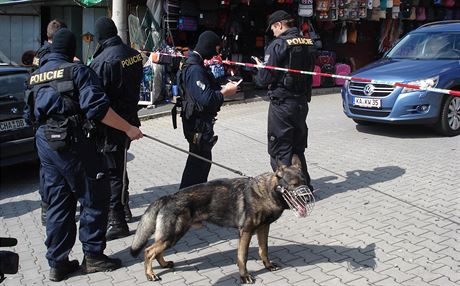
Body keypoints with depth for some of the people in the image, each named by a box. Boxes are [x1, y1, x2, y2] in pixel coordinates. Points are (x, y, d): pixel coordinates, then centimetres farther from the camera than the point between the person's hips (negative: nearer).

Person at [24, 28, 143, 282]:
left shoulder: (34, 77, 14)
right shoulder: (77, 71, -8)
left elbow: (30, 116, 19)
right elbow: (97, 107, -19)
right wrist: (128, 129, -14)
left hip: (45, 144, 7)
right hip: (76, 144, -7)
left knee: (57, 203, 13)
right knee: (94, 199, 6)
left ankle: (57, 263, 18)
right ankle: (93, 256, 14)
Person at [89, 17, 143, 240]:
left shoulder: (102, 61, -21)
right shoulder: (134, 54, 3)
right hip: (130, 120, 8)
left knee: (112, 171, 0)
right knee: (120, 165, 23)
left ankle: (117, 222, 6)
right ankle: (123, 207, 39)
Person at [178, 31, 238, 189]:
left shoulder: (194, 64, 12)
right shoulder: (195, 69, -23)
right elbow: (206, 99, -30)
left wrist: (222, 88, 5)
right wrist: (225, 92, -16)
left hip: (199, 122, 11)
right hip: (198, 124, -11)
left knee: (202, 159, 21)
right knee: (200, 161, -1)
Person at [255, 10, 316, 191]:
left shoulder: (278, 45, -15)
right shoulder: (308, 43, 5)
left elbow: (264, 79, -16)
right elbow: (309, 72, 13)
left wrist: (260, 69, 7)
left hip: (282, 103, -7)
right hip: (302, 101, 7)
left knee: (281, 150, 3)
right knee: (298, 148, 19)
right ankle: (304, 187, 28)